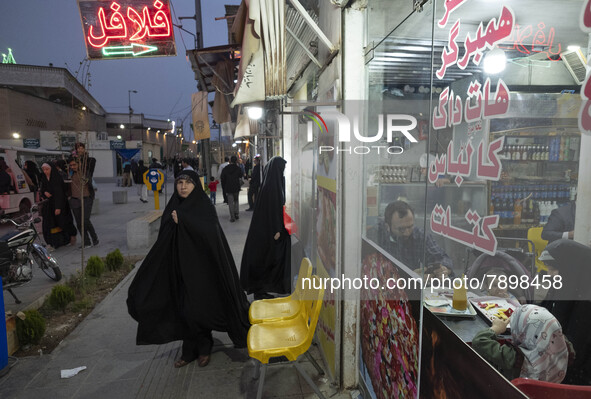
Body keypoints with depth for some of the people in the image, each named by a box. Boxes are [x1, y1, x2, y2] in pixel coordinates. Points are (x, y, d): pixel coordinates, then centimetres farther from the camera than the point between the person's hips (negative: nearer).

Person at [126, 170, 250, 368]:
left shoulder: (204, 205, -7)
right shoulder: (173, 207, 7)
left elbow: (211, 232, -22)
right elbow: (163, 242, 8)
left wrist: (183, 220, -25)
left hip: (200, 268, -4)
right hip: (179, 269, 5)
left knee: (198, 309, 1)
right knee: (183, 309, 8)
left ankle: (203, 348, 23)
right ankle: (190, 350, 24)